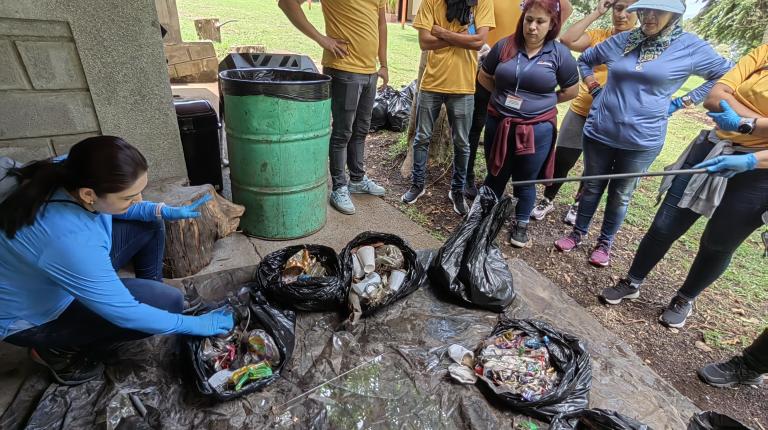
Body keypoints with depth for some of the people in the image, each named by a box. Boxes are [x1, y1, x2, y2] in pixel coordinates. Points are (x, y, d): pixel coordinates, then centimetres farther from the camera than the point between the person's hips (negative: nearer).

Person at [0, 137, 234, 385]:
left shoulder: (73, 172, -21)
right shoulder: (69, 241, -42)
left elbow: (111, 207, 3)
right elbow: (125, 313, -31)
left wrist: (163, 211, -12)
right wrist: (197, 325, -21)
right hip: (32, 317, -7)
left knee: (149, 225, 0)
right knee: (168, 302, -20)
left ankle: (149, 294, 16)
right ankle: (62, 352, 0)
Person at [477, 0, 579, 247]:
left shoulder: (559, 54, -3)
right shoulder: (505, 46, 0)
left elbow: (571, 91, 7)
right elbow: (484, 77, 12)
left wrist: (541, 102, 6)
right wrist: (503, 96, 4)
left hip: (537, 129, -1)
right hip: (499, 124, 1)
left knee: (526, 181, 11)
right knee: (496, 176, 15)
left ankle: (521, 225, 30)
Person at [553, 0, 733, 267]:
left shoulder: (690, 47, -3)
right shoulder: (621, 41, 2)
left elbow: (727, 75, 6)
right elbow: (584, 59, 17)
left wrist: (679, 103, -1)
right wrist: (595, 89, 4)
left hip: (642, 140, -1)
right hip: (600, 132, 2)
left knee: (621, 196, 12)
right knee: (592, 187, 13)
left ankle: (605, 243, 28)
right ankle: (578, 233, 30)